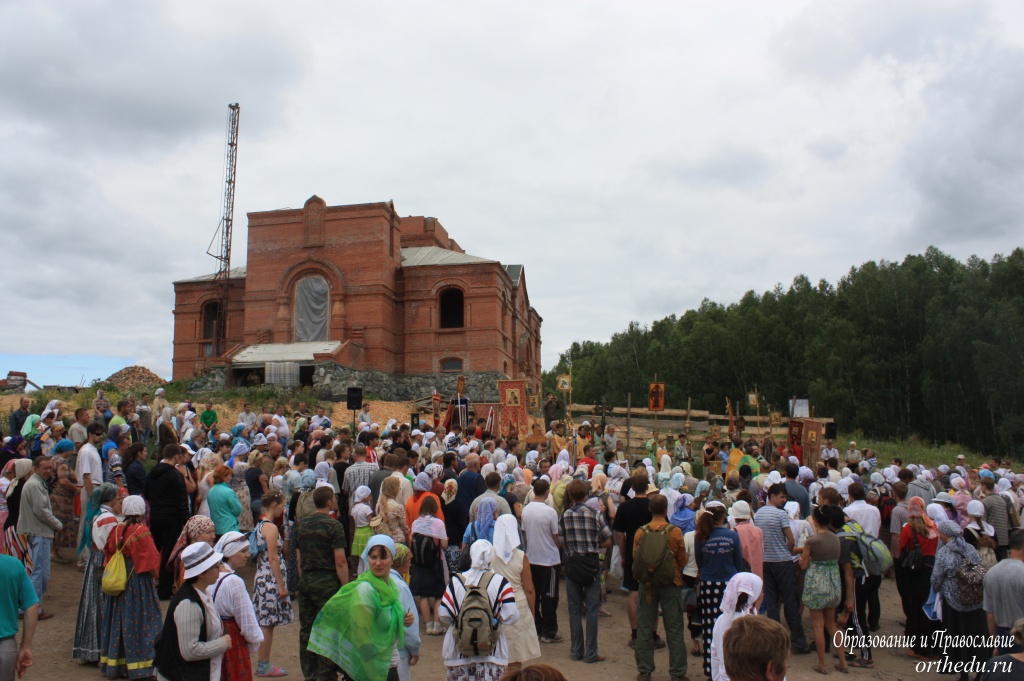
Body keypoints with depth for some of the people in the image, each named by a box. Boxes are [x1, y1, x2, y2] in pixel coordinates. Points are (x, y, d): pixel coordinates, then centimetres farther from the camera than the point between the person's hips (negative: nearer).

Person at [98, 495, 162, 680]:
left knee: (119, 621, 15)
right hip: (138, 583, -6)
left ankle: (116, 663, 25)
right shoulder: (141, 531, -17)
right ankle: (139, 666, 5)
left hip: (118, 583, 6)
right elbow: (151, 560, -14)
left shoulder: (116, 531, -1)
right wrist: (154, 573, 3)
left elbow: (108, 554, 8)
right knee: (139, 622, 2)